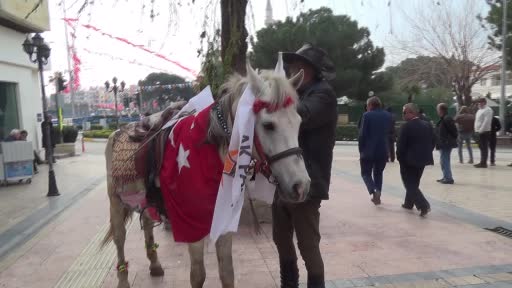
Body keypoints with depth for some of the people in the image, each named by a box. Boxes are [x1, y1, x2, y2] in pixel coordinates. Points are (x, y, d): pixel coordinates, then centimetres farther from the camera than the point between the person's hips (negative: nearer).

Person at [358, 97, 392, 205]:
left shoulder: (367, 115, -9)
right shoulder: (388, 116, 7)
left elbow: (362, 135, -11)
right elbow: (389, 132, 11)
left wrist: (361, 150, -4)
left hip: (368, 150, -4)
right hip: (383, 150, 5)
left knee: (366, 173, 8)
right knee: (378, 173, 19)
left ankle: (374, 192, -14)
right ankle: (377, 195, 19)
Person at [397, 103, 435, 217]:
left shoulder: (406, 126, -17)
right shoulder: (427, 125, 5)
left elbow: (401, 145, -17)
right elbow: (433, 142, 9)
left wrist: (400, 158, -4)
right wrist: (426, 153, 15)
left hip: (408, 160, -7)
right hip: (423, 159, 7)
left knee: (410, 184, 1)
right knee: (413, 183, 20)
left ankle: (423, 205, -11)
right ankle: (409, 203, 32)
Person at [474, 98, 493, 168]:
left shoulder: (488, 110, -11)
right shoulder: (479, 110, 19)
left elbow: (487, 121, -19)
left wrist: (481, 129, -21)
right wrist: (477, 129, 15)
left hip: (484, 131, -10)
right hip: (480, 131, 10)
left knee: (484, 147, -7)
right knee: (481, 147, 13)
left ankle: (484, 163, -6)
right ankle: (482, 162, 20)